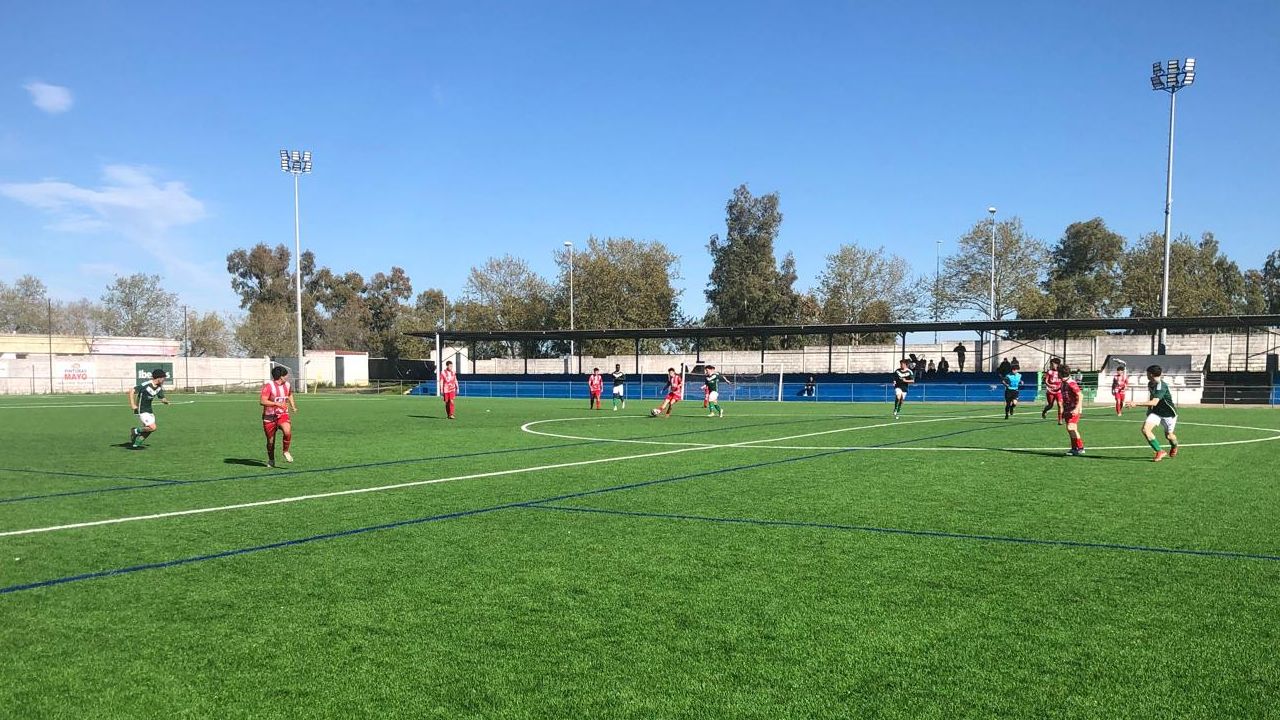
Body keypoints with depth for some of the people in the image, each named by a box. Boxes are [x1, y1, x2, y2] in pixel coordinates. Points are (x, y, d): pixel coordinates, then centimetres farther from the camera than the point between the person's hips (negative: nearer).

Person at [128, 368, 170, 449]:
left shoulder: (159, 388, 2)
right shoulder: (146, 385, -22)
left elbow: (162, 398, 10)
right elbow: (131, 390, -21)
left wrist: (165, 401, -15)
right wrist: (132, 404, -24)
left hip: (149, 410, 8)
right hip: (141, 411, -8)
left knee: (148, 429, 10)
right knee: (152, 427, -18)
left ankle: (136, 444, 25)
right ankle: (135, 431, 5)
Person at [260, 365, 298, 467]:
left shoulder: (287, 385, 5)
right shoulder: (268, 386, -14)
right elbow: (262, 401, -23)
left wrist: (293, 406, 18)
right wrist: (277, 403, -29)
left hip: (283, 415, 3)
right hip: (269, 417, -3)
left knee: (287, 431, -27)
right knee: (271, 441, 7)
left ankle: (286, 452, -4)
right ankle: (271, 460, 31)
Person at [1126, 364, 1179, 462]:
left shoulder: (1161, 386, -29)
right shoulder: (1150, 384, -3)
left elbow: (1154, 402, -40)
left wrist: (1136, 404, -45)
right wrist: (1149, 409, 21)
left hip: (1168, 413, -6)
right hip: (1156, 412, 6)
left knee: (1168, 436, 9)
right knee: (1145, 429, -18)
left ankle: (1174, 447, 47)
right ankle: (1159, 452, -12)